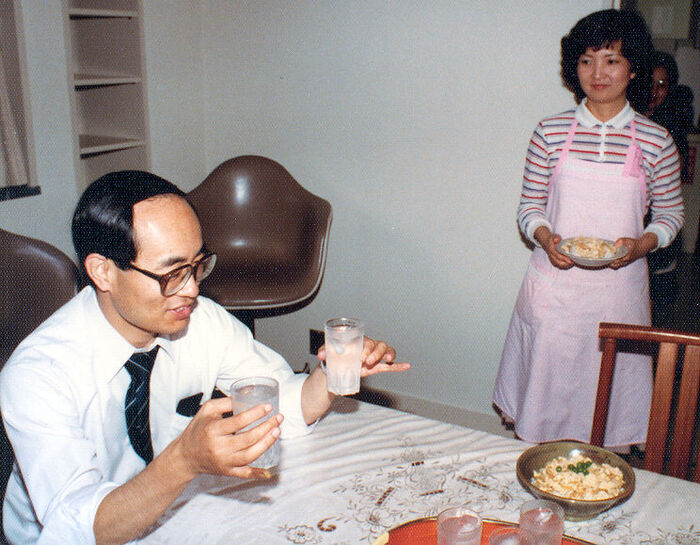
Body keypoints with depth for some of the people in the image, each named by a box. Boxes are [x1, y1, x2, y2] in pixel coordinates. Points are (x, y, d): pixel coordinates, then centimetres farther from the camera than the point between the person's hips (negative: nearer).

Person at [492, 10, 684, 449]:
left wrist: (641, 244, -11)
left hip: (619, 286, 0)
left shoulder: (656, 141, 0)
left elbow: (671, 213, 9)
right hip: (555, 284, 0)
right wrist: (546, 238, -15)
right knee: (547, 388, 7)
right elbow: (529, 206, 6)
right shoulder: (551, 132, 1)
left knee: (609, 396, 5)